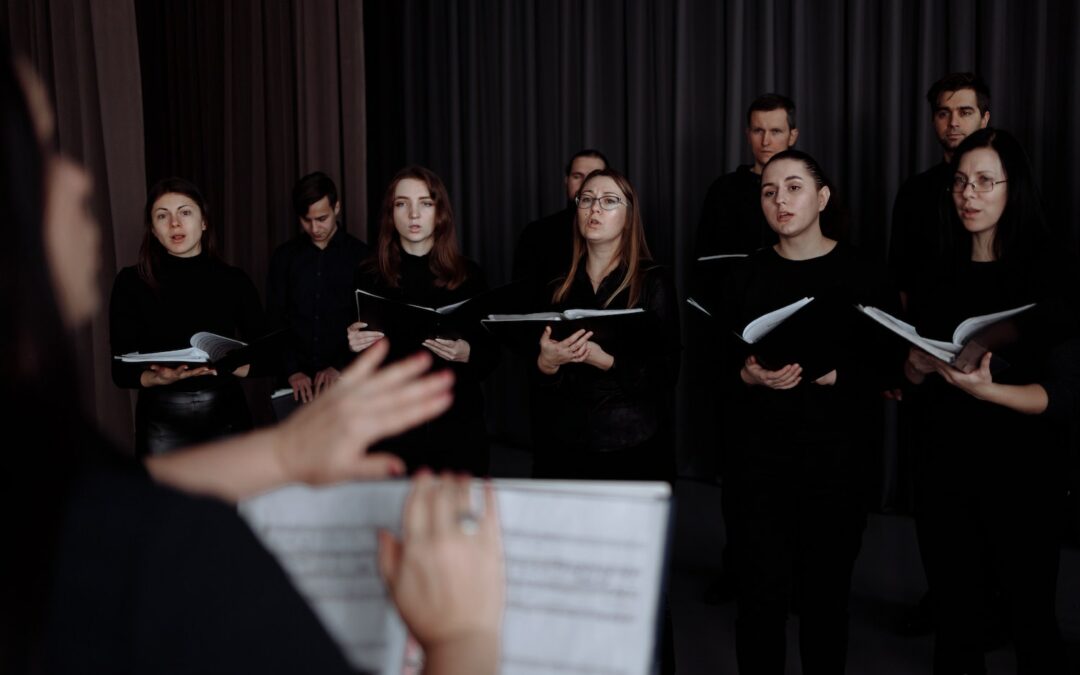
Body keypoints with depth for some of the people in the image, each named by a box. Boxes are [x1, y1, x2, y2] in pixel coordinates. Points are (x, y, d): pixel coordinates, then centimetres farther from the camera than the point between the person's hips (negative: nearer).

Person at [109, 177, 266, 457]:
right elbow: (122, 371, -2)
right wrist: (160, 378, -22)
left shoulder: (234, 281, 1)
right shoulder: (132, 282, -2)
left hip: (226, 415, 1)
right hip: (162, 424, -1)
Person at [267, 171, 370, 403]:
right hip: (298, 380, 2)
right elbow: (275, 322, 4)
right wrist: (292, 370, -8)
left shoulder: (360, 255, -1)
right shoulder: (284, 257, 5)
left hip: (346, 377, -1)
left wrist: (341, 367, -13)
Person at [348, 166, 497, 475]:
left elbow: (492, 353, 5)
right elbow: (353, 365, 9)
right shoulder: (370, 276, 2)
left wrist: (466, 354, -15)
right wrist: (352, 344, -12)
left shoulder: (468, 275, 1)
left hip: (458, 424, 0)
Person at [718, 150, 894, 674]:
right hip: (760, 453, 2)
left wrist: (821, 375, -20)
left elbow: (882, 369, -4)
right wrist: (752, 374, -14)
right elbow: (721, 363, 6)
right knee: (760, 592, 1)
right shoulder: (746, 276, 6)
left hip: (834, 457, -1)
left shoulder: (858, 273, -2)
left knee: (825, 593, 8)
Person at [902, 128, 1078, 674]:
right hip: (946, 465, 4)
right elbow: (913, 376, 11)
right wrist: (923, 364, -11)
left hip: (1023, 471, -3)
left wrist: (985, 388, -26)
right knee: (953, 616, 11)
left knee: (1030, 619, 7)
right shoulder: (944, 272, 7)